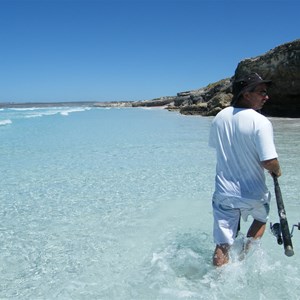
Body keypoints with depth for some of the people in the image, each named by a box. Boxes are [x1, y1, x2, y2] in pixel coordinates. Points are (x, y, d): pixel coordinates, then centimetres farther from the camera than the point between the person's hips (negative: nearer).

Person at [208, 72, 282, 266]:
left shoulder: (220, 117, -1)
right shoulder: (261, 122, -20)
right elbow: (269, 162, -23)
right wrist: (277, 171, -1)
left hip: (223, 193, 4)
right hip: (253, 194, -3)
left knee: (222, 245, 10)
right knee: (261, 219, 31)